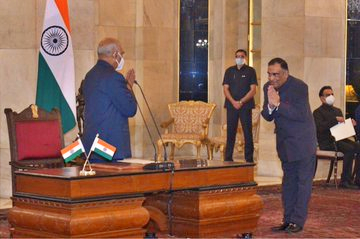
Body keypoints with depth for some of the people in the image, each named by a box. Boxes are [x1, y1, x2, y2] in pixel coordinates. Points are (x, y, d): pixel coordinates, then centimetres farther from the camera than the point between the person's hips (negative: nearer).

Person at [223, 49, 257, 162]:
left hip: (246, 105, -2)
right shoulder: (229, 71, 12)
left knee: (248, 132, -3)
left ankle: (249, 159, -1)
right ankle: (228, 158, 5)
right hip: (231, 105, 2)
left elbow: (253, 90, -2)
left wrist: (241, 102, -11)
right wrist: (233, 102, -10)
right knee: (230, 132, 1)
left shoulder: (250, 71, 5)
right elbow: (225, 88, 6)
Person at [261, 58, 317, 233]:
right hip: (285, 142, 7)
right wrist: (270, 106, -20)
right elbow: (267, 117, 2)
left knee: (303, 181, -3)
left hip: (303, 141, -7)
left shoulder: (299, 87, -19)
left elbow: (301, 114, -27)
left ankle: (298, 221, -1)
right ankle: (288, 220, 16)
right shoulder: (268, 87, 1)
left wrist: (278, 104, -30)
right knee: (288, 181, 11)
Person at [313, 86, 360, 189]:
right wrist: (335, 120, -20)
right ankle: (345, 181, -27)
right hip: (327, 142, -7)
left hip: (340, 139, 7)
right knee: (349, 149, -31)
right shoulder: (318, 112, 2)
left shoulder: (337, 111, 26)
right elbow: (320, 127, -15)